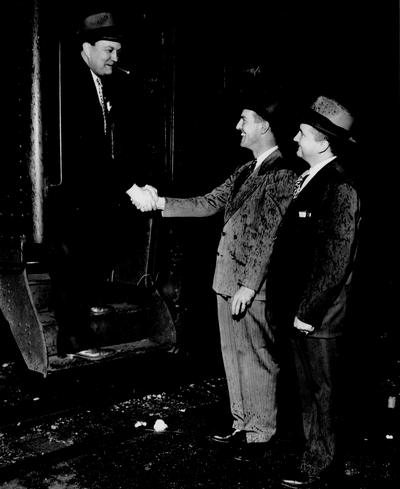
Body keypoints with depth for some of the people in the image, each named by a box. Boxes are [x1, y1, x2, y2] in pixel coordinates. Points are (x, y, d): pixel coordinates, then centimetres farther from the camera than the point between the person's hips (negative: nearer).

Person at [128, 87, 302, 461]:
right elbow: (208, 204, 16)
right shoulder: (244, 171, 14)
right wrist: (160, 202, 10)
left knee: (256, 359, 3)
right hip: (227, 277, 8)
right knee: (233, 355, 16)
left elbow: (270, 235, -16)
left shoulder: (283, 175, -12)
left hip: (252, 284, -8)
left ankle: (259, 435, 18)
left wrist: (249, 285, -18)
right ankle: (241, 426, 30)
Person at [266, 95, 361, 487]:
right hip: (299, 310, 9)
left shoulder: (340, 189, -17)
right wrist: (290, 307, 12)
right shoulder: (310, 180, 11)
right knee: (307, 386, 18)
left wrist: (308, 312, -17)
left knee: (321, 390, 7)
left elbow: (335, 261, -20)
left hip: (318, 316, -8)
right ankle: (315, 451, 32)